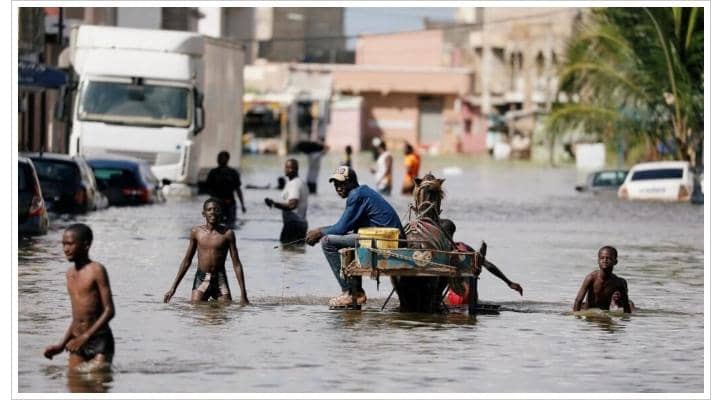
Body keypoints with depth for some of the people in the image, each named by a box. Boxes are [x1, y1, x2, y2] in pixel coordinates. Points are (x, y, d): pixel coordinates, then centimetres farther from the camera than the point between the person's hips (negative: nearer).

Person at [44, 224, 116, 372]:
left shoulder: (96, 270, -9)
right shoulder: (70, 273, 12)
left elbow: (109, 311, -12)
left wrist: (85, 337, -18)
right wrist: (62, 344, 15)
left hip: (100, 340, -6)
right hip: (78, 343, 6)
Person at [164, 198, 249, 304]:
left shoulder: (227, 234, -1)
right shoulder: (196, 232, 4)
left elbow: (236, 264, 0)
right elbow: (186, 261, 13)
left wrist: (243, 294, -5)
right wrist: (173, 288, 10)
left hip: (220, 280, -1)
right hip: (201, 279, 1)